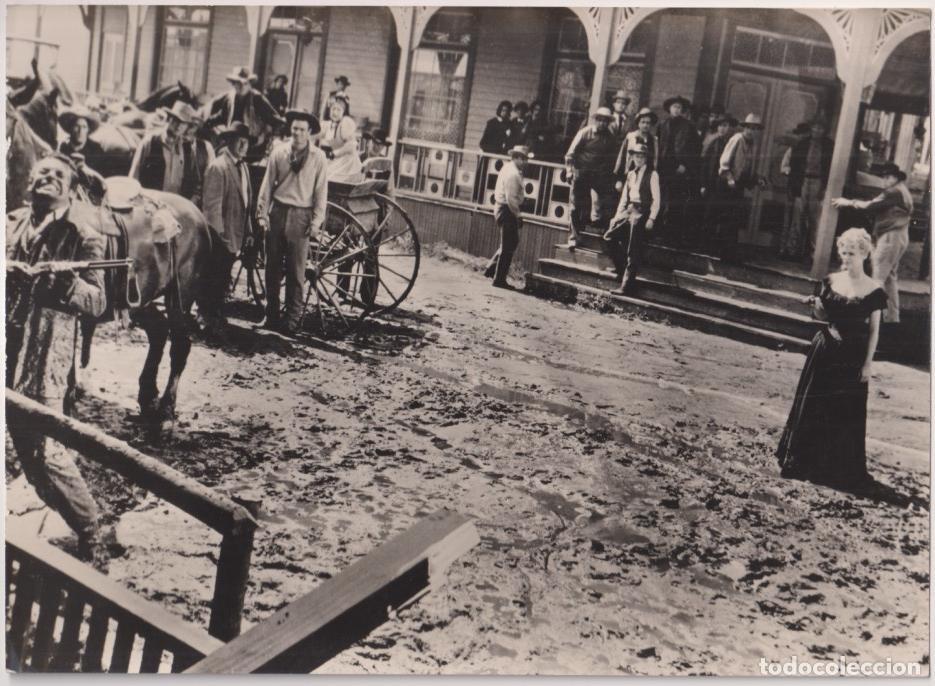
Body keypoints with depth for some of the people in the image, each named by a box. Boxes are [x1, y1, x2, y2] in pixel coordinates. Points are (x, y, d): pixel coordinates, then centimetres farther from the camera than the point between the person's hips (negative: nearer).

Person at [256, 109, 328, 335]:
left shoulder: (318, 157, -2)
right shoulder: (279, 152, 3)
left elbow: (321, 191, 0)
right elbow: (267, 184, 7)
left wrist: (317, 220, -4)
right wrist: (262, 213, 4)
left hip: (301, 217, -2)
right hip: (277, 212, 2)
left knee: (296, 271, 1)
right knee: (273, 267, 8)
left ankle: (293, 319, 9)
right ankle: (271, 315, 19)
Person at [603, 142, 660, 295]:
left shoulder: (652, 174, -1)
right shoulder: (630, 174, 18)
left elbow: (656, 199, -6)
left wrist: (651, 219, -15)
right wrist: (617, 216, 10)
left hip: (642, 212, -7)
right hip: (628, 210, 7)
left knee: (633, 251, -13)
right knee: (609, 237, -8)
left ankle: (626, 285, -14)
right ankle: (621, 269, 7)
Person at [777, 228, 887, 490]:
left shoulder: (873, 291, -7)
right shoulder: (830, 282, 2)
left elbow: (874, 330, -3)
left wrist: (868, 364, -7)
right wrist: (816, 305, -10)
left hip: (853, 357, -3)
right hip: (825, 350, 3)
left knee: (847, 413, 4)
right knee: (814, 406, 8)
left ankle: (841, 468, 17)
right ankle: (806, 460, 21)